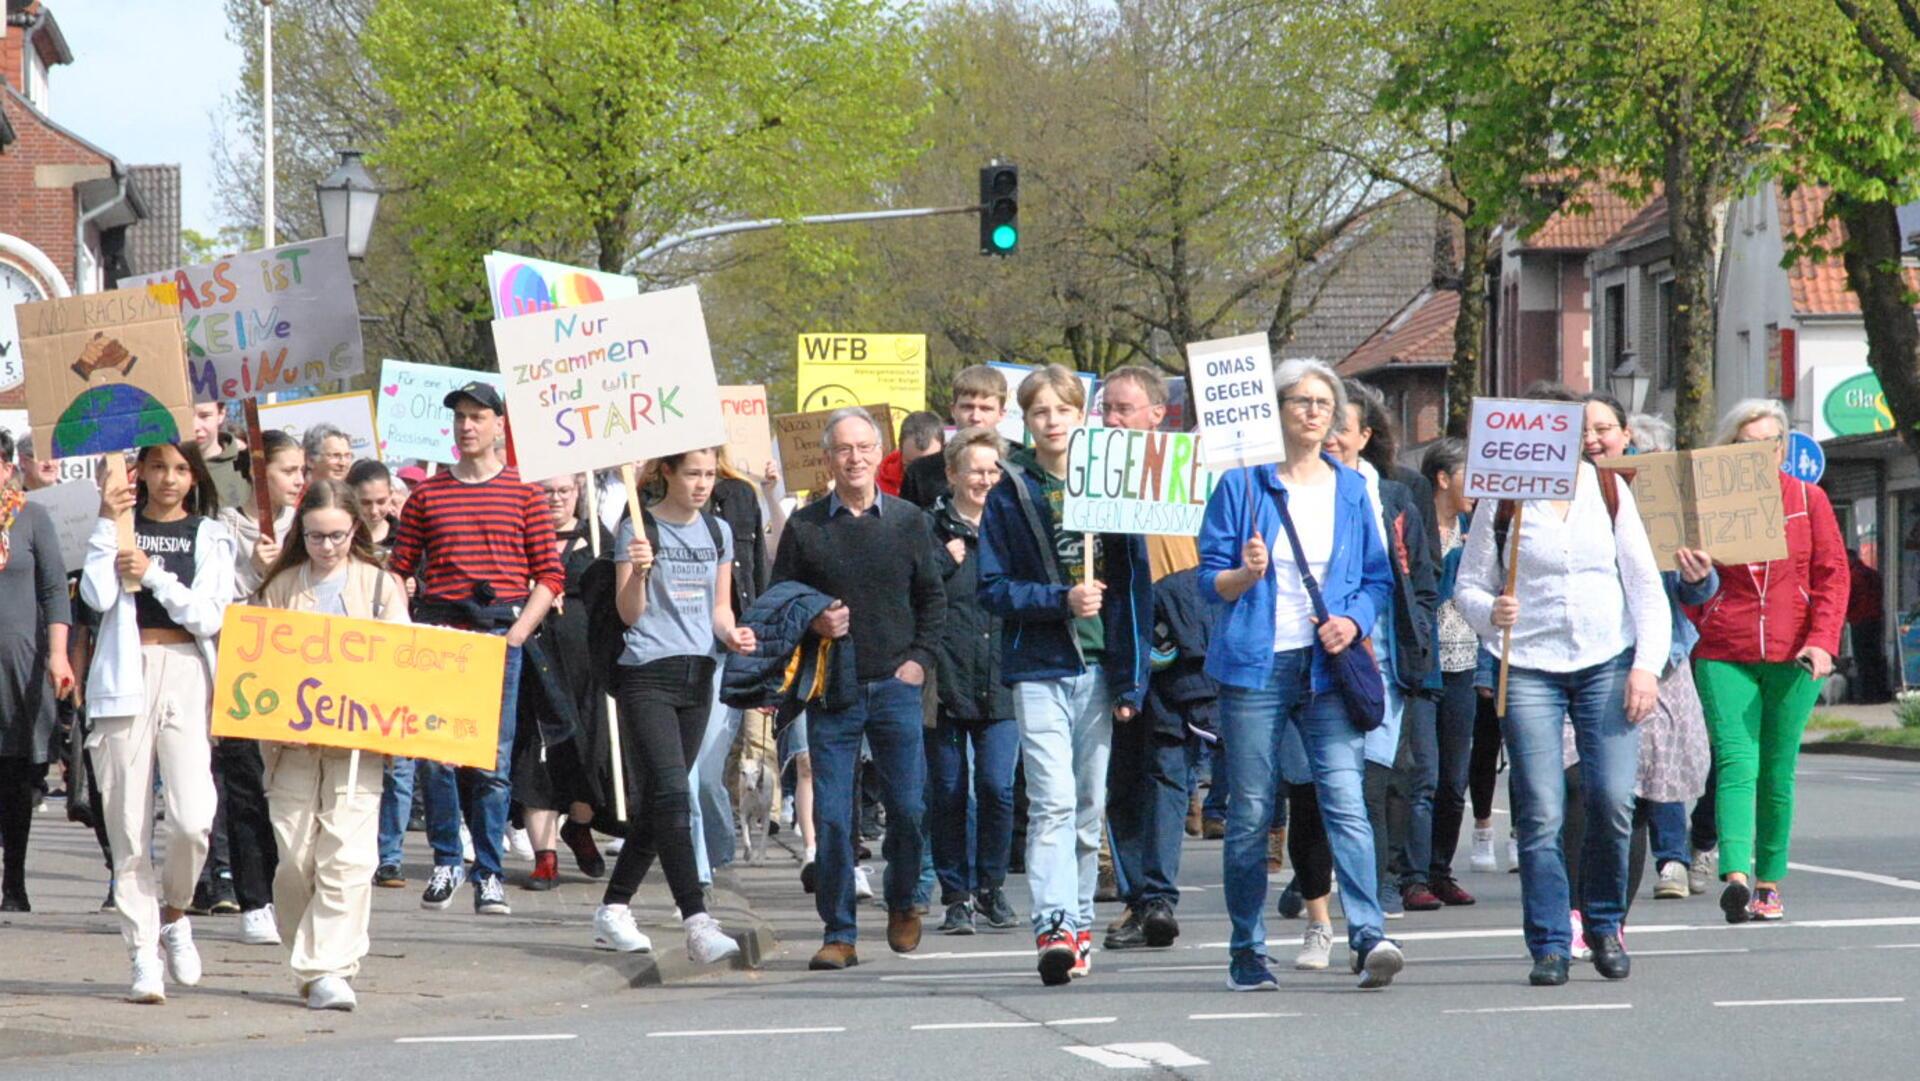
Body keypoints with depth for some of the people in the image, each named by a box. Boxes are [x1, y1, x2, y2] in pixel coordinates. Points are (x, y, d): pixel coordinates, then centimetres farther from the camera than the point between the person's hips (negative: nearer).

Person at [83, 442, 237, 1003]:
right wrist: (107, 524, -7)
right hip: (126, 675, 0)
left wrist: (153, 573, -7)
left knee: (192, 819, -14)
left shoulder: (211, 537, 11)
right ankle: (144, 952, 4)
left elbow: (209, 617, -1)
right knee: (128, 824, -3)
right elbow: (97, 597, -6)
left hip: (185, 674, 0)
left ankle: (173, 912, 15)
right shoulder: (122, 526, 10)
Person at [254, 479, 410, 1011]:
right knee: (296, 858, 0)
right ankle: (310, 960, 16)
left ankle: (330, 967, -11)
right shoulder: (281, 587, 11)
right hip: (291, 741, 1)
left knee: (347, 857, -11)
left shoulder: (380, 585, 10)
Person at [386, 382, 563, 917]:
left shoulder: (523, 494, 7)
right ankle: (446, 862, 13)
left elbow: (550, 575, 4)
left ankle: (489, 873, 3)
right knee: (437, 754, -2)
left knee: (493, 760, -3)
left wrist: (518, 631, -6)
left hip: (498, 633, -1)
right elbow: (399, 569, 10)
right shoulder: (427, 493, 11)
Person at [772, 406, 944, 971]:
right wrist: (813, 623, -11)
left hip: (895, 686, 1)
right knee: (831, 817, -2)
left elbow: (933, 596, 12)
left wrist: (919, 657, 0)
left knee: (909, 807, 0)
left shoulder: (908, 520, 6)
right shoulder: (804, 527, 2)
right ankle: (838, 935, 4)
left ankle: (903, 906, 26)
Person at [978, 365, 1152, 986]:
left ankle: (1078, 924, 18)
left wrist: (1131, 678, 1)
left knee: (1089, 806, 8)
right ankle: (1053, 929, -21)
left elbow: (1136, 585, 6)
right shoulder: (1010, 494, 3)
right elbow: (994, 589, -1)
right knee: (1053, 801, -14)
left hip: (1099, 669, 2)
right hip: (1039, 670, -2)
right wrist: (1062, 599, -16)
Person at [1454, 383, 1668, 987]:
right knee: (1540, 813, -7)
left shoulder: (1608, 490, 9)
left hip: (1608, 662, 1)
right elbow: (1468, 585, 6)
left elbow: (1645, 584, 9)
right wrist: (1491, 612, -17)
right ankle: (1550, 944, 1)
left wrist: (1647, 664, -1)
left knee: (1612, 801, -8)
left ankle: (1604, 925, 13)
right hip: (1529, 667, -1)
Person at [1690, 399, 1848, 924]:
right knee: (1736, 761, -15)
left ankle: (1770, 879, 15)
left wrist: (1821, 640, -7)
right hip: (1723, 657, -1)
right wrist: (1698, 628, -9)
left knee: (1777, 772, 5)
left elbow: (1832, 572, 5)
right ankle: (1736, 874, -27)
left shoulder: (1807, 499, 7)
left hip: (1792, 659, 1)